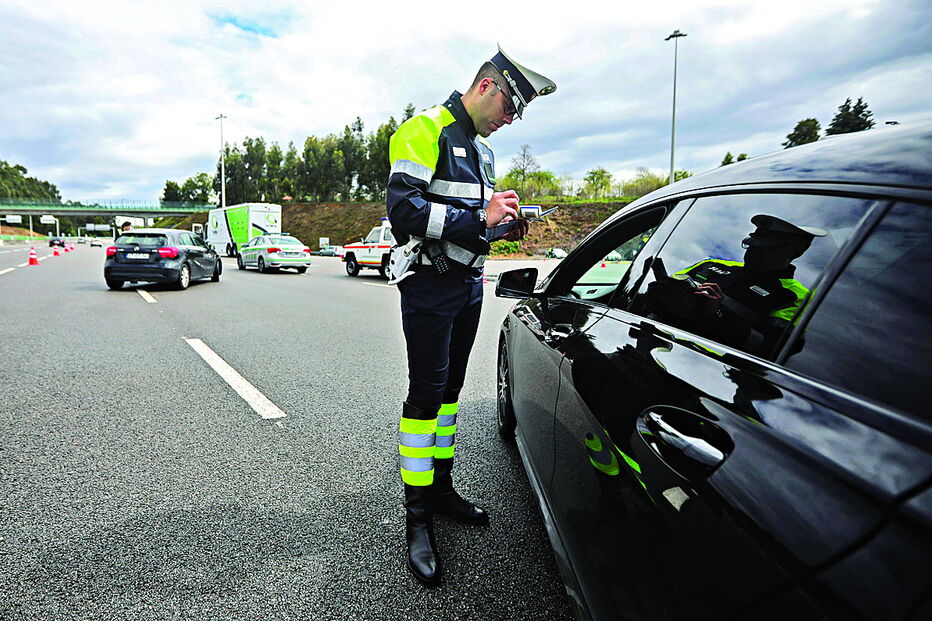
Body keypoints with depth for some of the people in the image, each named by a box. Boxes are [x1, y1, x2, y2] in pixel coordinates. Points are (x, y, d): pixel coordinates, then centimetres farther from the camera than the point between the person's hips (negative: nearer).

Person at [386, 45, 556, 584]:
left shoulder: (483, 147, 18)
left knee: (450, 388, 14)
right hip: (431, 284, -8)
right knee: (426, 393, -5)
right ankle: (418, 516, 8)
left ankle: (442, 487, 29)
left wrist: (503, 226, 5)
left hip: (469, 283, 8)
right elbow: (404, 210, -21)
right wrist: (479, 217, -23)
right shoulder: (426, 129, -9)